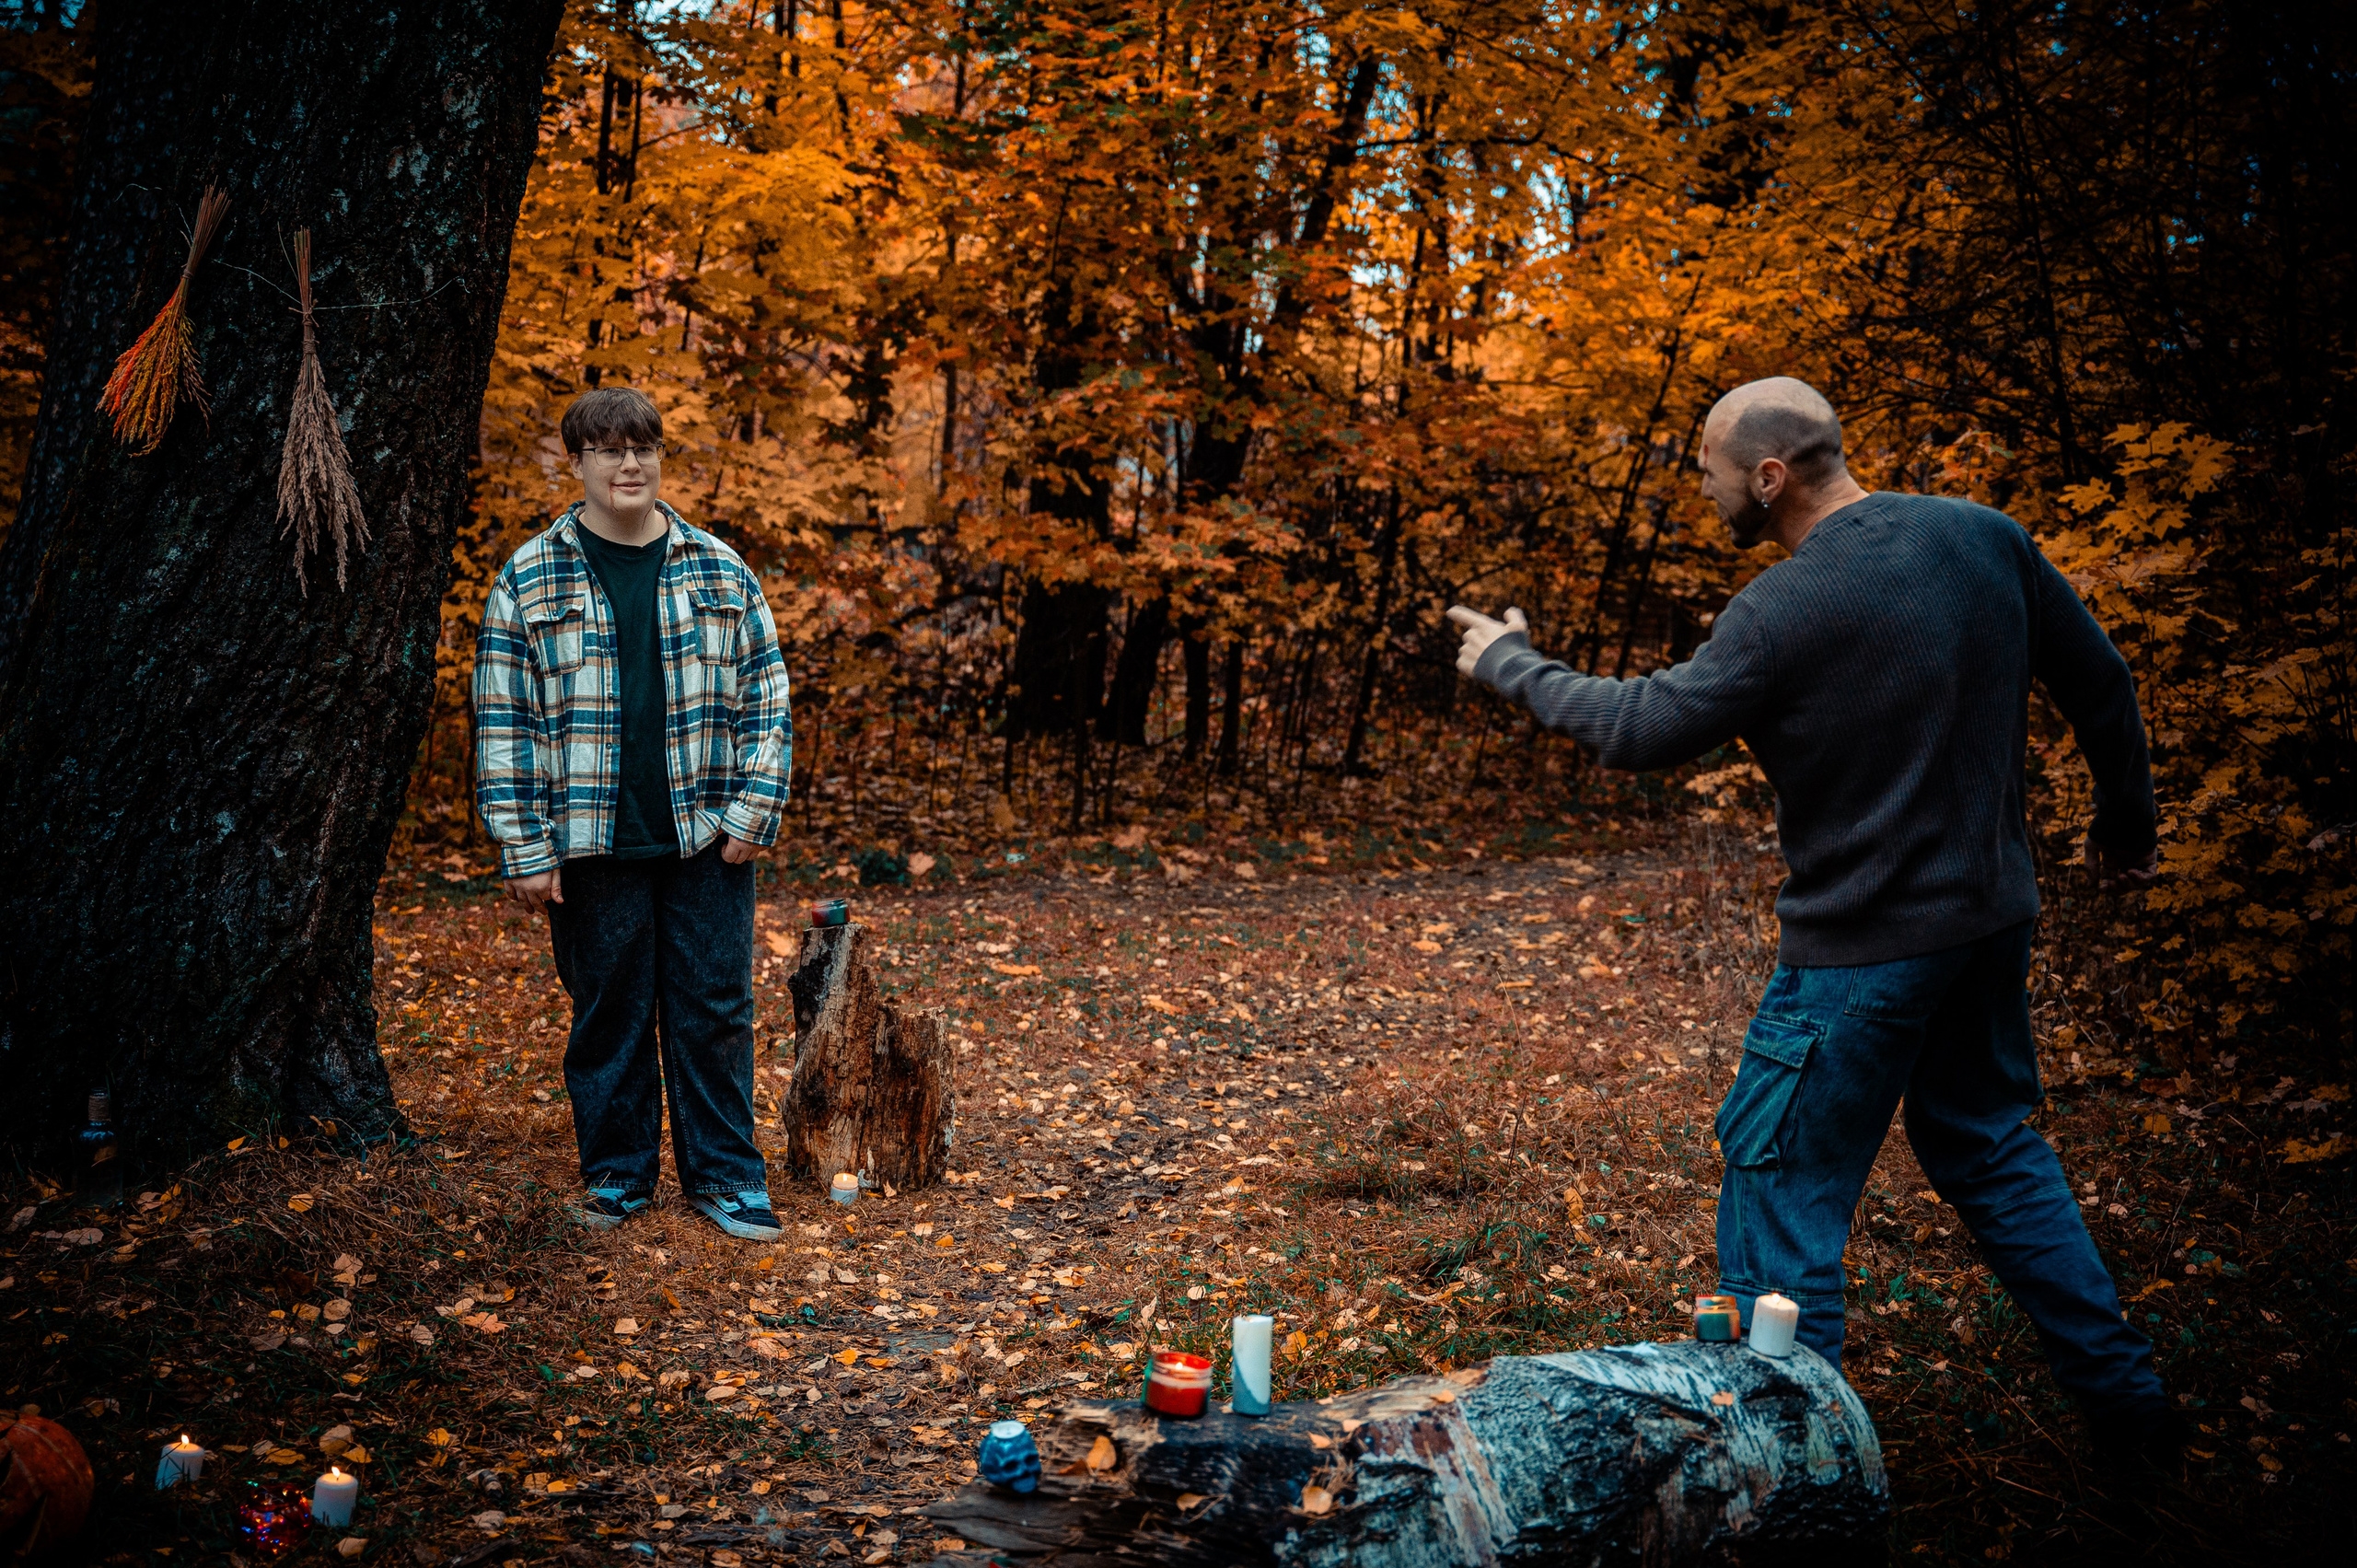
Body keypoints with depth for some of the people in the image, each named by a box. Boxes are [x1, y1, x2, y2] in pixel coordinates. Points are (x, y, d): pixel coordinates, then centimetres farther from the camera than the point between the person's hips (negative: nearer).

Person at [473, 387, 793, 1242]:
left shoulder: (721, 572, 6)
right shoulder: (528, 580, 1)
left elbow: (766, 700, 7)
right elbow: (503, 723, -1)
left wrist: (754, 810, -2)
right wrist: (524, 850, -6)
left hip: (707, 843, 1)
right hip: (592, 844, -1)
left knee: (715, 1010, 6)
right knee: (608, 1012, 8)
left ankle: (724, 1174, 18)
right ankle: (617, 1172, 23)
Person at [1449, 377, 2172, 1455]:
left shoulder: (1782, 614, -21)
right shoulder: (1983, 537, -2)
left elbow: (1645, 730, -13)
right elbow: (2100, 685, 7)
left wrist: (1512, 666, 2)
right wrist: (2126, 822, 22)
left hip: (1864, 950, -8)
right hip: (1993, 919, 8)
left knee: (1783, 1193, 4)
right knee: (1992, 1150, 24)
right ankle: (2124, 1399, 31)